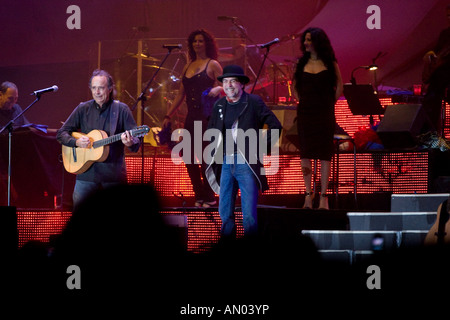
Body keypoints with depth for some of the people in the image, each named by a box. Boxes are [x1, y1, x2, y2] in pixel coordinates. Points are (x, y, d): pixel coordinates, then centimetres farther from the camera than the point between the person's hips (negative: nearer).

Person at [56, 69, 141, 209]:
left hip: (114, 171, -1)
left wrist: (130, 143, -26)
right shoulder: (83, 109, 7)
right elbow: (61, 134, 9)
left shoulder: (121, 109, 1)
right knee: (78, 203, -11)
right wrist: (76, 142, -11)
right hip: (87, 171, 1)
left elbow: (136, 141, -2)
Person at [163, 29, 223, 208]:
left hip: (207, 117, -6)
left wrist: (217, 89, -25)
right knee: (189, 158, 3)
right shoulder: (188, 67, 17)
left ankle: (209, 198, 0)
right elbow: (180, 95, 20)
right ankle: (199, 196, 12)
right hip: (191, 117, 6)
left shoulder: (212, 65, 1)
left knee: (204, 158, -9)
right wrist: (168, 116, 16)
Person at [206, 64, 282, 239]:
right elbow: (210, 131, 26)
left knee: (249, 215, -6)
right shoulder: (219, 105, 13)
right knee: (225, 213, 5)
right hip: (226, 164, 5)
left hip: (247, 163, -5)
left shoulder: (254, 102, -1)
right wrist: (215, 154, 13)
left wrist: (262, 148, -4)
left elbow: (275, 125, -1)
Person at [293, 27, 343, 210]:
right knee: (305, 153, -2)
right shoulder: (302, 63, 7)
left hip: (324, 113, -2)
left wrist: (330, 104, 4)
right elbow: (295, 85, 17)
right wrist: (302, 101, 7)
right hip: (305, 112, 2)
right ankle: (308, 195, 3)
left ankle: (323, 196, 0)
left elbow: (339, 86, 8)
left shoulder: (330, 63, 1)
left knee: (325, 154, -3)